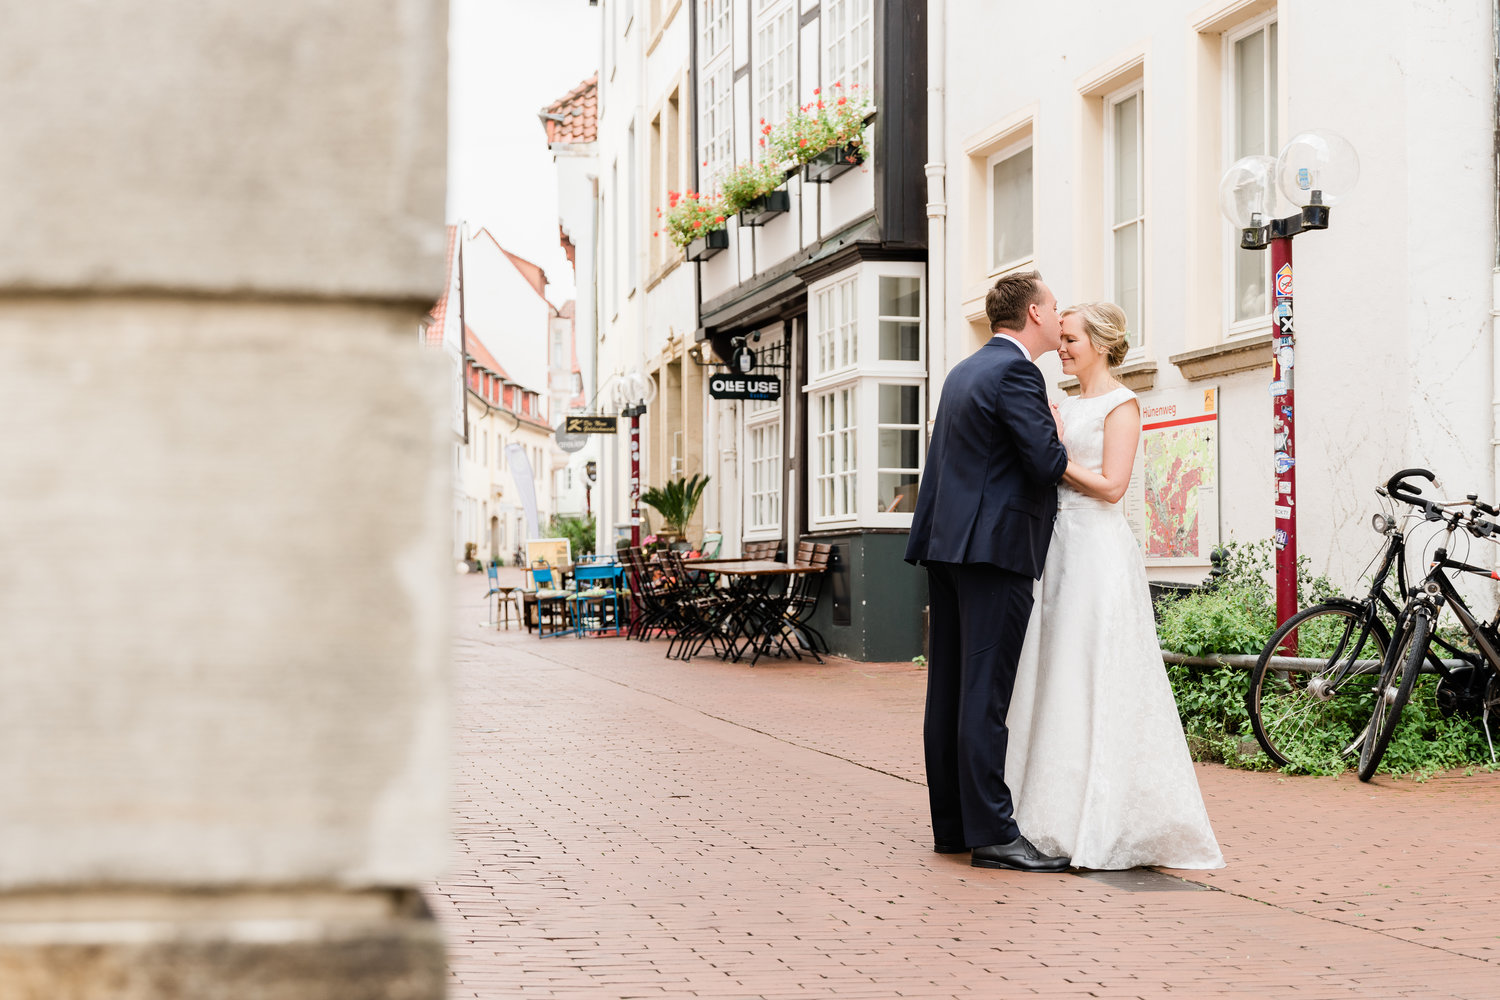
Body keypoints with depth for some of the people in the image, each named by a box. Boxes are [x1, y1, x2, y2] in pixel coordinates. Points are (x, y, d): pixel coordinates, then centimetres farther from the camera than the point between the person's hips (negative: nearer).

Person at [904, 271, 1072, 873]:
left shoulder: (963, 371, 18)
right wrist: (1056, 431, 3)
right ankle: (992, 835, -6)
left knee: (949, 689, 10)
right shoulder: (1015, 372, -11)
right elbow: (1049, 464, -16)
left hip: (947, 542, 9)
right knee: (986, 692, -8)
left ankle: (952, 824, 17)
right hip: (995, 546, -9)